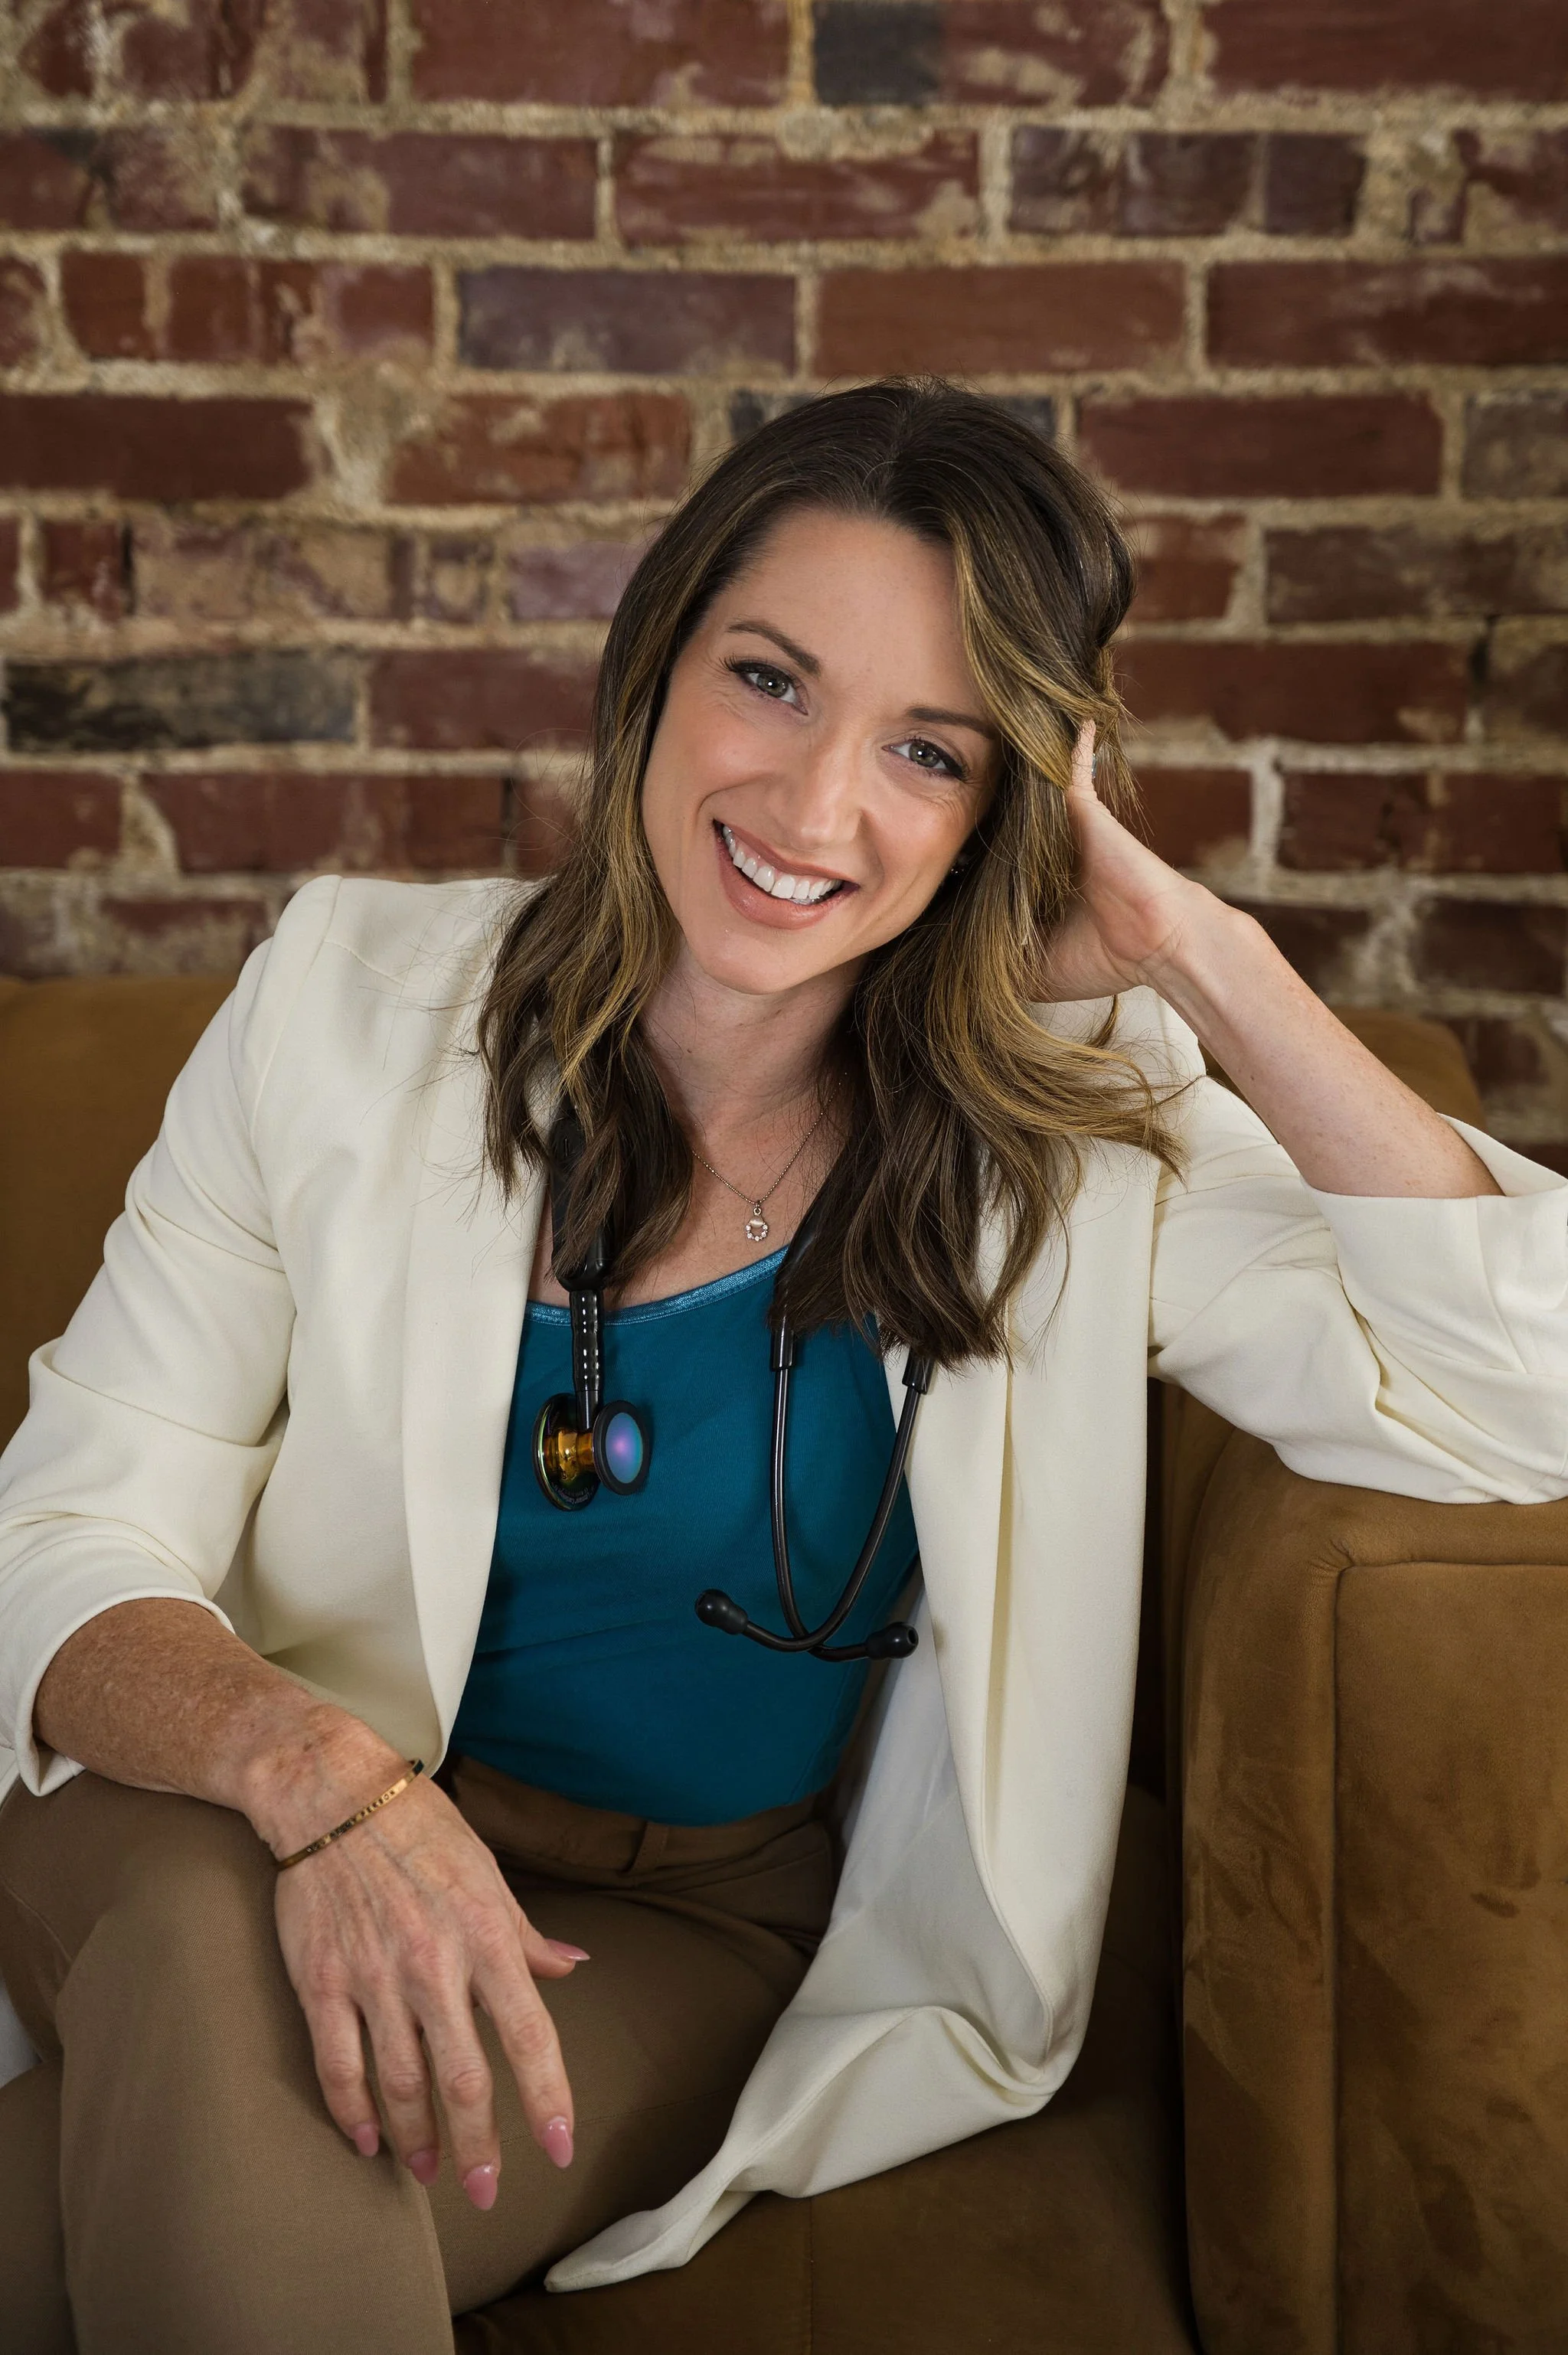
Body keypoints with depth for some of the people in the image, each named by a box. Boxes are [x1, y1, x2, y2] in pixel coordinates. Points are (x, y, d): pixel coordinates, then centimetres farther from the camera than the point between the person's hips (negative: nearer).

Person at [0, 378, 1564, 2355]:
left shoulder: (1078, 1133, -4)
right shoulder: (352, 1003, -4)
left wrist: (1199, 955, -16)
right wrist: (310, 1764, -29)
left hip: (683, 1939, -1)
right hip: (241, 1839, 2)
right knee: (204, 1968, -35)